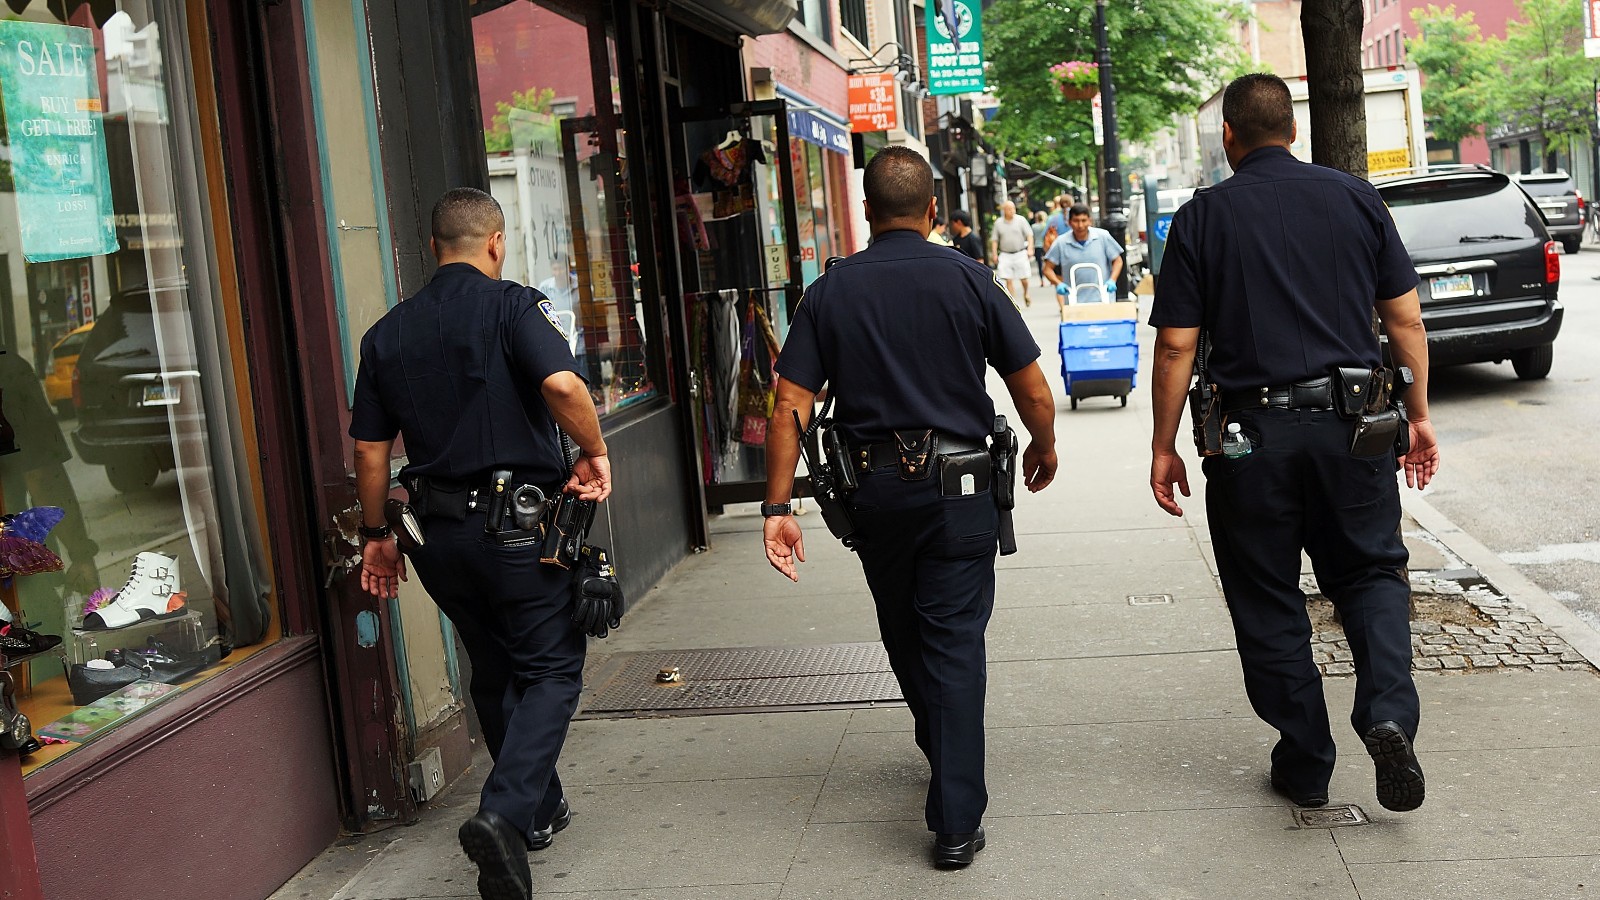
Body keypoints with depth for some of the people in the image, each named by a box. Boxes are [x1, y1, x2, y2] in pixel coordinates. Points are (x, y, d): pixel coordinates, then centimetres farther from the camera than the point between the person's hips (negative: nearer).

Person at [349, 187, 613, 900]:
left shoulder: (388, 333, 8)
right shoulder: (513, 306, -8)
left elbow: (369, 448, 9)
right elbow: (562, 385, -26)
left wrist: (375, 534, 18)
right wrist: (594, 452, -9)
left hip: (439, 531, 5)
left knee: (495, 673, 19)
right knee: (551, 669, 4)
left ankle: (542, 809, 32)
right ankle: (504, 816, -14)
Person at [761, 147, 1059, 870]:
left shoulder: (828, 293, -1)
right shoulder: (968, 280, -5)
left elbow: (790, 406, -7)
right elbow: (1033, 392, -3)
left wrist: (778, 506, -4)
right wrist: (1044, 449, 17)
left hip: (874, 490, 2)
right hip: (957, 489, -2)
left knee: (905, 635, 21)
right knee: (953, 644, 2)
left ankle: (943, 754, 44)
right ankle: (956, 821, 2)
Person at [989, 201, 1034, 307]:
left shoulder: (1021, 220, 0)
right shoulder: (998, 223, 5)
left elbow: (1029, 235, -1)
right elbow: (994, 240, 10)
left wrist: (1030, 248, -13)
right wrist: (994, 254, 0)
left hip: (1020, 253, -1)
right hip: (1005, 255, 1)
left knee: (1023, 278, 3)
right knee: (1009, 280, -4)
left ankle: (1025, 295, 31)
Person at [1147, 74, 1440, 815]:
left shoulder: (1202, 217, -2)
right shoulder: (1355, 198, 5)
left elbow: (1175, 345, -5)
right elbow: (1406, 319, 6)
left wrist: (1163, 448, 2)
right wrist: (1418, 417, 16)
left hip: (1252, 433, -2)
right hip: (1352, 422, 2)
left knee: (1268, 602, 10)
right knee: (1370, 570, 17)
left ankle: (1305, 764, 17)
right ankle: (1388, 714, -6)